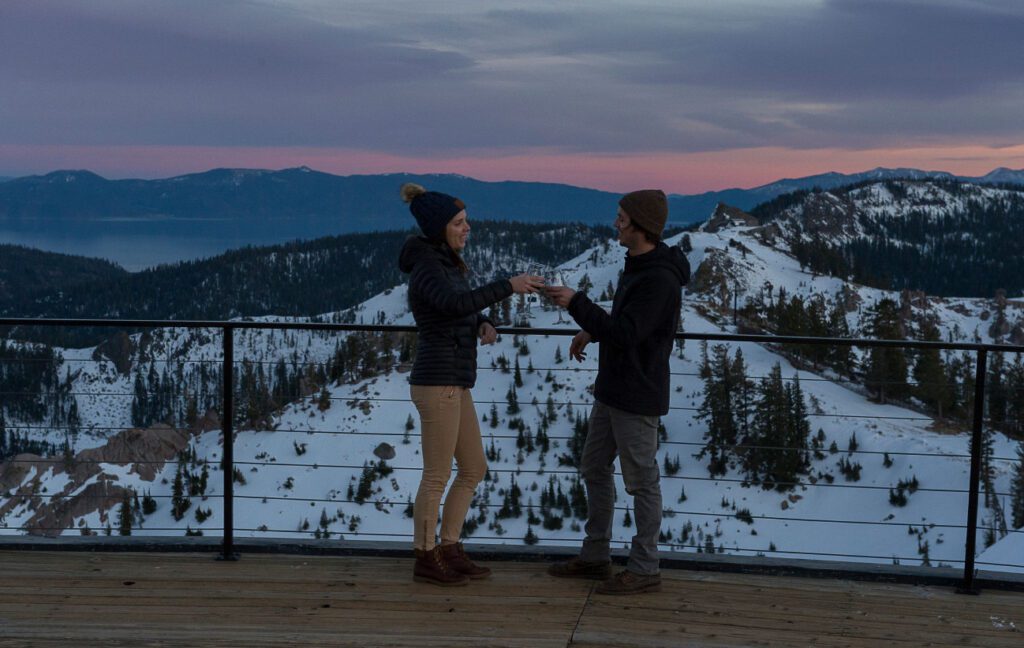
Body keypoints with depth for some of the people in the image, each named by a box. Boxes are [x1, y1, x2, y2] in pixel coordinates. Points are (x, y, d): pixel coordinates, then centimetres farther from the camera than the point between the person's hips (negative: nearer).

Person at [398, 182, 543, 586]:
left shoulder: (445, 264, 15)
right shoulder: (427, 269, -15)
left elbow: (461, 313, 28)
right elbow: (456, 305, -36)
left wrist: (484, 324, 7)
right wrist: (509, 286, -34)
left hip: (452, 383, 10)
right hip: (438, 383, -10)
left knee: (474, 470, 13)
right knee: (438, 476, 1)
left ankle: (448, 552, 23)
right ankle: (426, 561, 14)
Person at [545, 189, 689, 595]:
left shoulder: (660, 279, -22)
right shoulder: (637, 266, 9)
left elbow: (627, 334, -27)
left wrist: (576, 303, -24)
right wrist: (591, 331, 12)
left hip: (638, 398, -10)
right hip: (612, 390, 10)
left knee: (641, 482, 1)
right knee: (594, 469, 16)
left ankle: (644, 569, 12)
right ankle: (595, 557, 27)